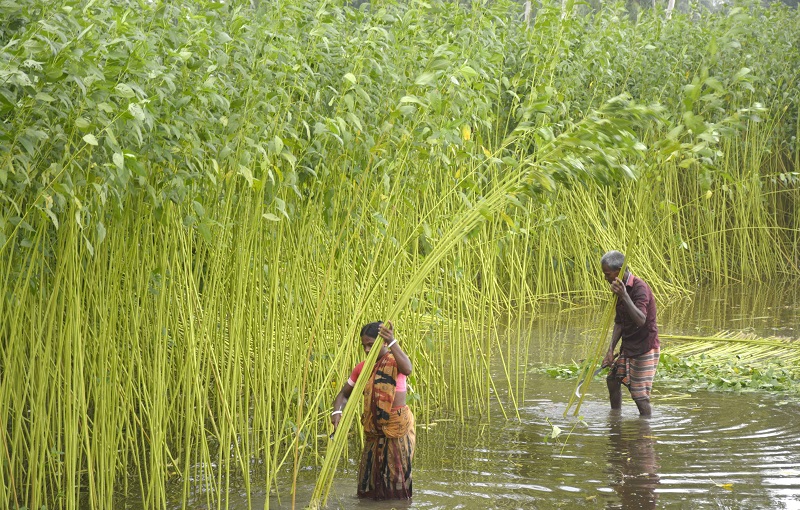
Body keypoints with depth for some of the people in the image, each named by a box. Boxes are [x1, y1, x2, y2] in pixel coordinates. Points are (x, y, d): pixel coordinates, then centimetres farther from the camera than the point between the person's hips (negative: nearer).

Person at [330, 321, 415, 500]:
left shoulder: (394, 360, -9)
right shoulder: (362, 368, 5)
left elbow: (407, 369, -33)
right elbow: (344, 394, 11)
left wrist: (392, 343, -43)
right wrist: (337, 412, -11)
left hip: (397, 426, -5)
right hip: (373, 429, 5)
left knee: (395, 475, -3)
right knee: (370, 476, 8)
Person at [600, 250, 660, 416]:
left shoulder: (640, 288, -22)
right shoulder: (621, 288, 6)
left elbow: (641, 320, -36)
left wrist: (624, 296, -43)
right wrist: (611, 350, 2)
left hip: (645, 349, -10)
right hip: (628, 347, 10)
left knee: (640, 395, -11)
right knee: (613, 379, 22)